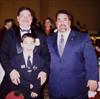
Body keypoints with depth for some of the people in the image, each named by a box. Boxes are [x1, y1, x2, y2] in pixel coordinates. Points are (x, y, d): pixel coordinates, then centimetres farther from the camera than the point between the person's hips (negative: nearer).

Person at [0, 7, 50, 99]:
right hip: (14, 79, 0)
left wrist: (45, 71, -10)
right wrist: (10, 70, -15)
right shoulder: (9, 34, 7)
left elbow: (46, 56, 6)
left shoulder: (40, 36, 9)